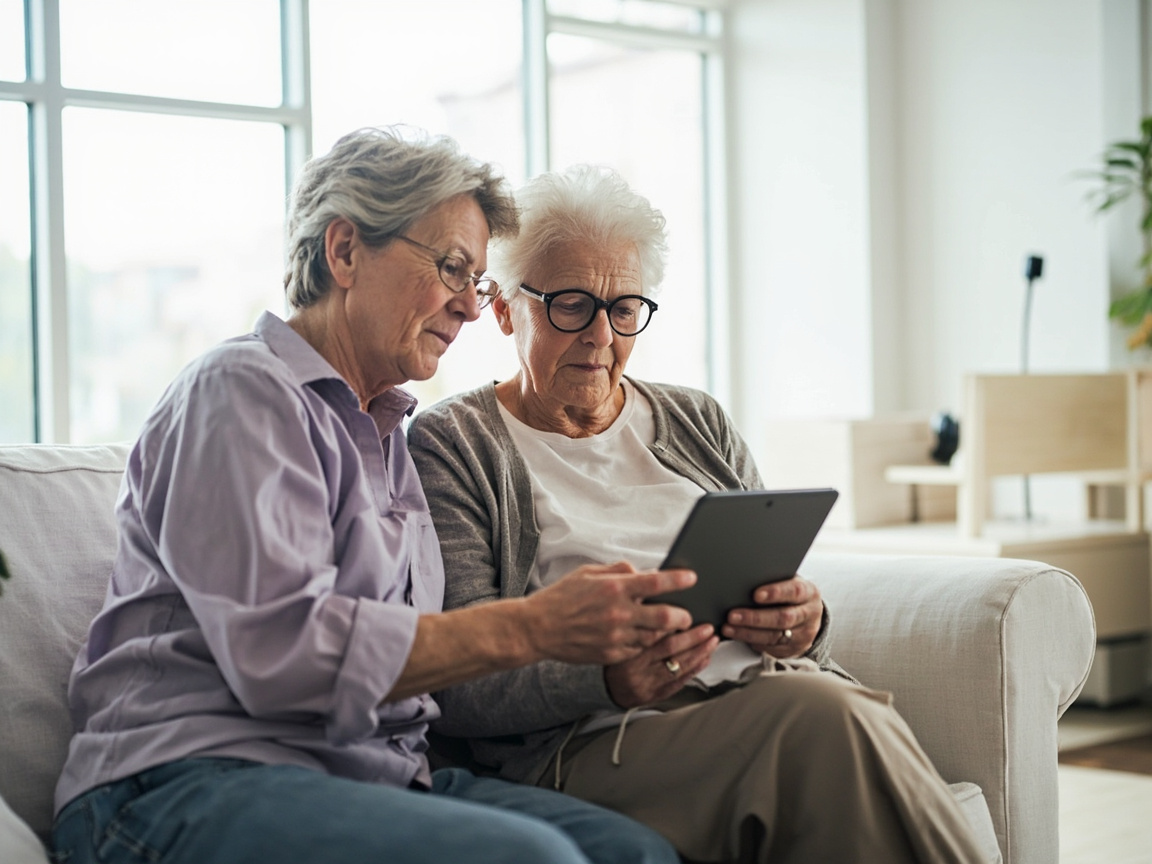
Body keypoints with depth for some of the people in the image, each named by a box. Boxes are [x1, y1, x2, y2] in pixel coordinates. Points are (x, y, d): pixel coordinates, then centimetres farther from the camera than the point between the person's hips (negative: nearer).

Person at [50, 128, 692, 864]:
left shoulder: (384, 433, 24)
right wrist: (532, 628, -18)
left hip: (374, 775, 8)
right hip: (197, 782, -8)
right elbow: (279, 649, -18)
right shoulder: (243, 390, -4)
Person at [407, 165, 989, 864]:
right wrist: (605, 677, -22)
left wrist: (804, 621, -4)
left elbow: (787, 595, 22)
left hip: (769, 686, 5)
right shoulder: (449, 445, 7)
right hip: (587, 743, -5)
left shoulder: (696, 421, 24)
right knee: (824, 718, -32)